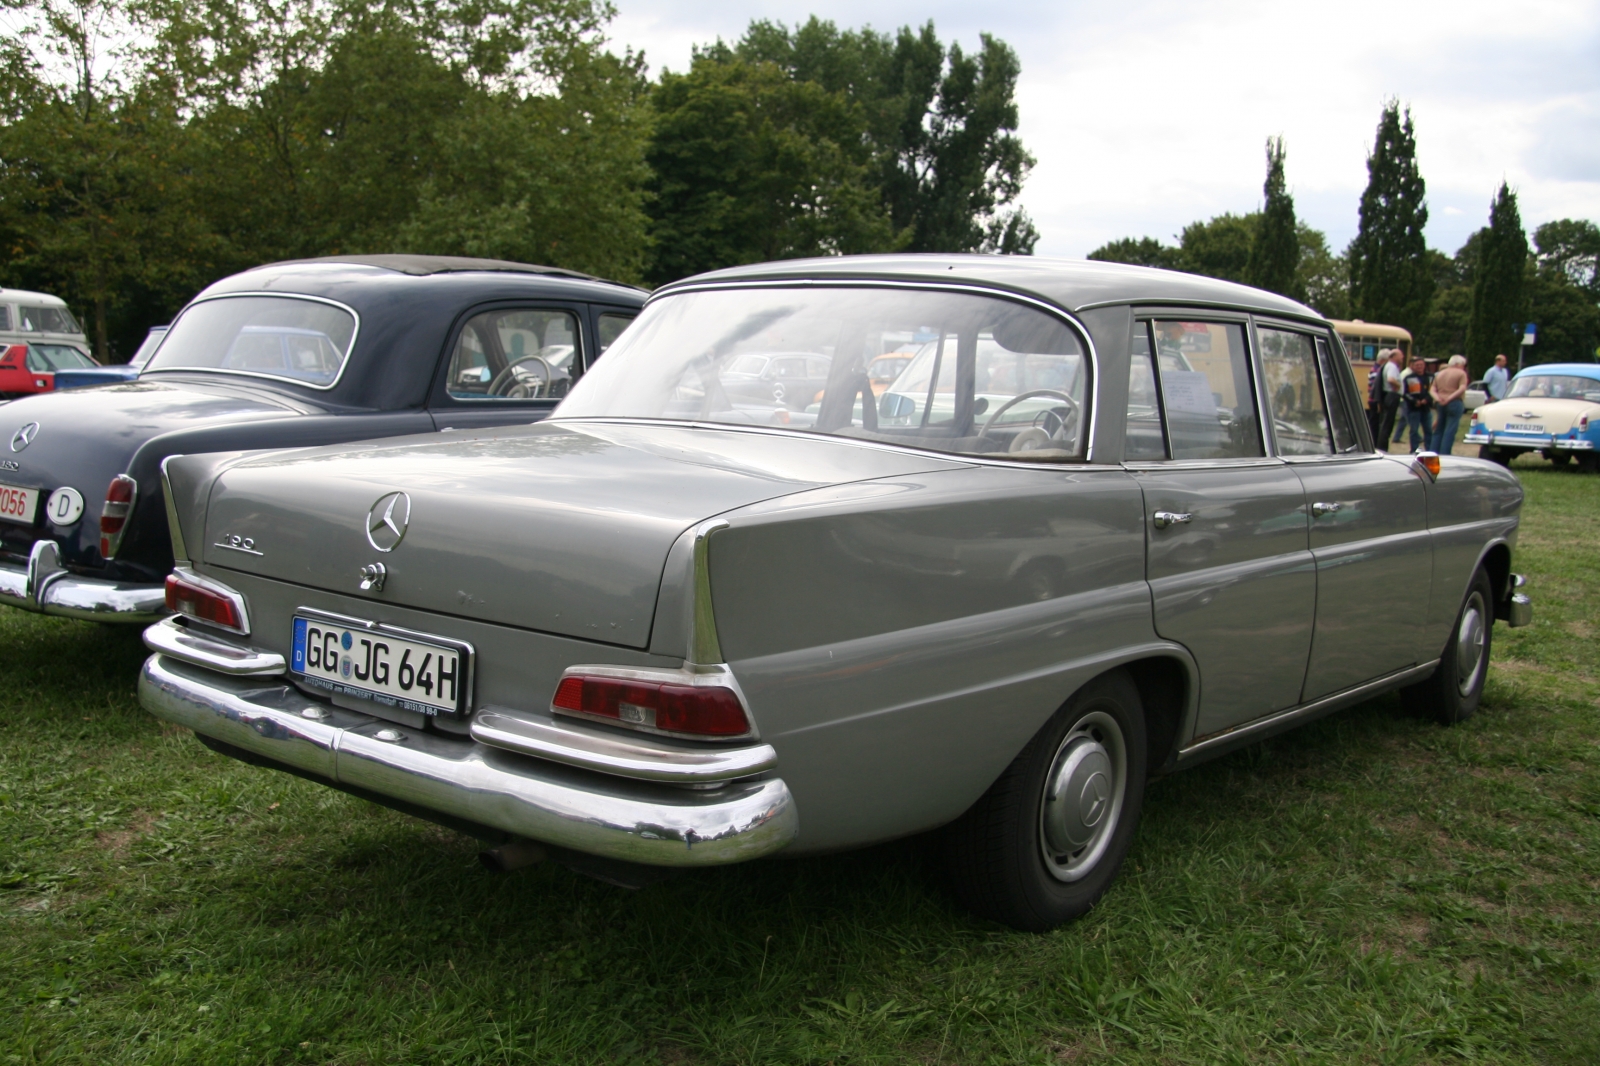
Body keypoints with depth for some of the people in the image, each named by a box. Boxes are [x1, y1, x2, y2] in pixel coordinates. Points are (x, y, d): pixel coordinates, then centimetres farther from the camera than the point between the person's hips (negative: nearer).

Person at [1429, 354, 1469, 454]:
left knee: (1438, 431, 11)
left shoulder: (1440, 374, 18)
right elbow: (1462, 389, -15)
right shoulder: (1461, 373, 0)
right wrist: (1449, 398, -18)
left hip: (1440, 404, 5)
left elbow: (1432, 390, 8)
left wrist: (1437, 398, -9)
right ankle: (1444, 456, -11)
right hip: (1454, 403, -5)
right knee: (1450, 432, -6)